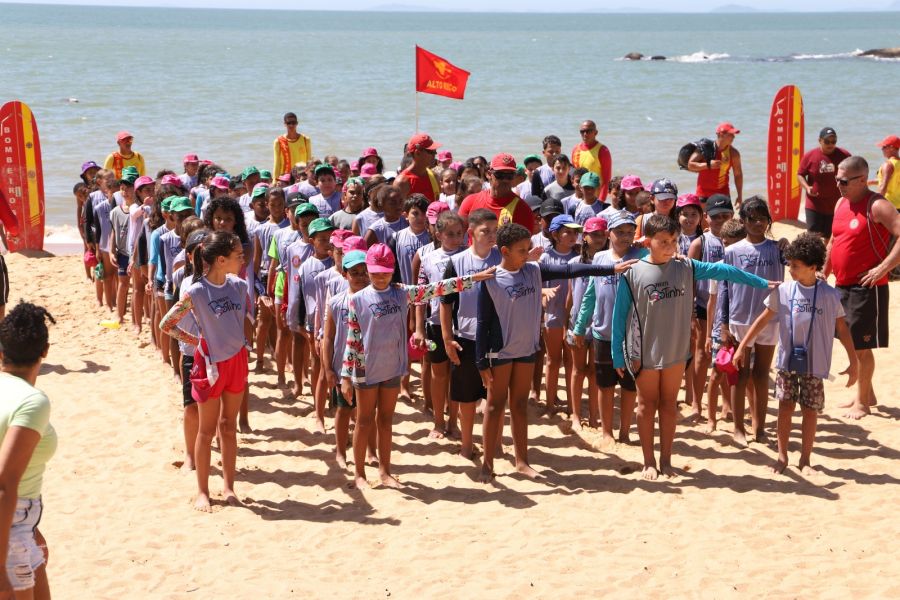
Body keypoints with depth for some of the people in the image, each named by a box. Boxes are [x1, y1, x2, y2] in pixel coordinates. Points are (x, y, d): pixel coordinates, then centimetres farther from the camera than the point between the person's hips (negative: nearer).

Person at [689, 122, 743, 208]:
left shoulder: (733, 153, -3)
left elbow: (738, 175, 5)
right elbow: (690, 165, -11)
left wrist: (739, 196, 4)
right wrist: (708, 165, -25)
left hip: (723, 194, 2)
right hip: (704, 192, -2)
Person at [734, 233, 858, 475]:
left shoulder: (830, 295, -7)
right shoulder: (783, 291, -3)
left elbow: (842, 328, 1)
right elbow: (764, 319, 5)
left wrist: (853, 362, 3)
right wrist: (742, 346, 5)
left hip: (814, 364, -1)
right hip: (787, 361, 1)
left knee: (810, 411, 6)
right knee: (785, 407, 4)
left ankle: (805, 459, 18)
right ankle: (782, 456, 17)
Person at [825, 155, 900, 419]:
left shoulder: (876, 206, -15)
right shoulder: (841, 203, 10)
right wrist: (824, 274, 18)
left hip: (866, 288, -8)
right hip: (842, 286, 8)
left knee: (862, 346, -2)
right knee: (851, 343, 16)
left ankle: (862, 403, 11)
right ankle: (867, 395, 30)